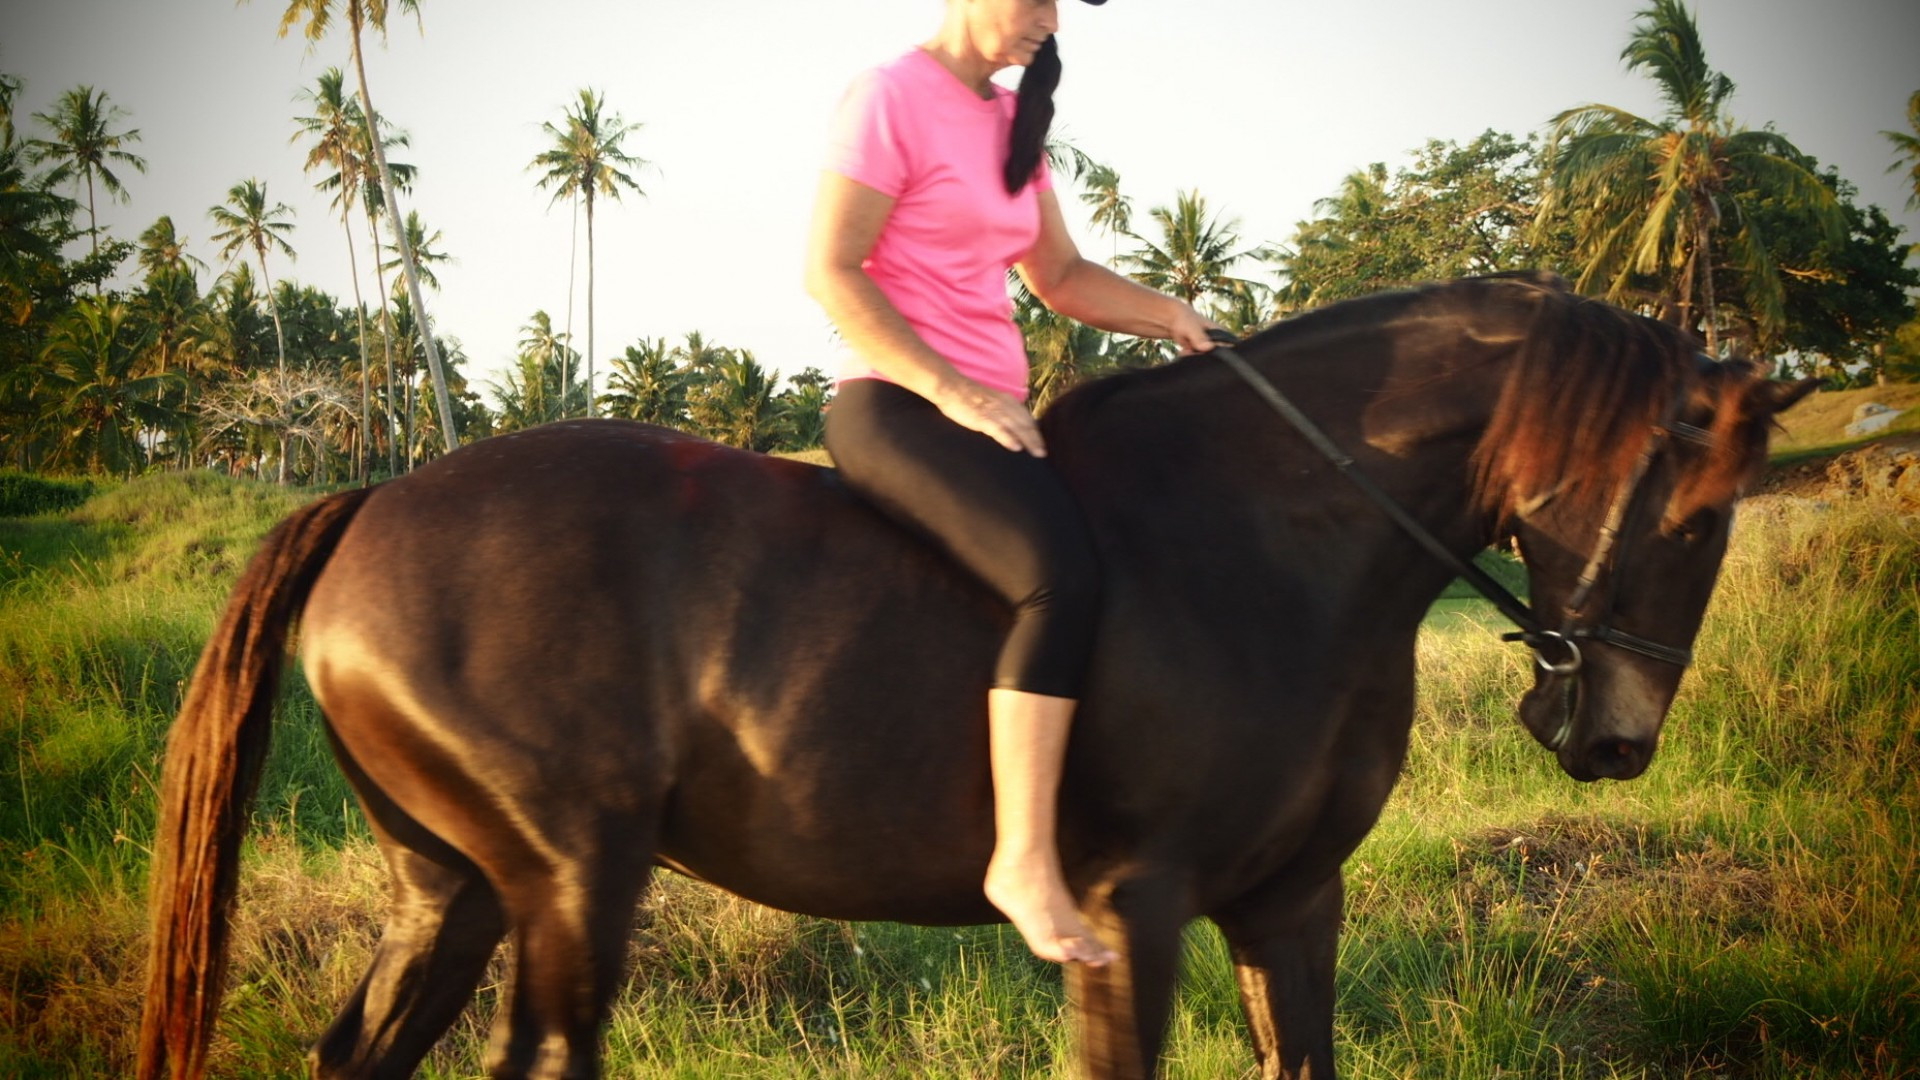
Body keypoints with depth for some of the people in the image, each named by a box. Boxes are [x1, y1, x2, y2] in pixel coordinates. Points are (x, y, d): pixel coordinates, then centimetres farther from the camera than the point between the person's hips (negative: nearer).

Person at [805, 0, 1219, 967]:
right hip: (896, 406, -10)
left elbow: (1060, 277, 23)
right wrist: (953, 391, -20)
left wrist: (1168, 317, 5)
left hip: (988, 415, 10)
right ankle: (1024, 860, -31)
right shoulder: (892, 101, -7)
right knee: (1062, 577, -30)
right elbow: (830, 273, -13)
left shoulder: (1010, 123, 19)